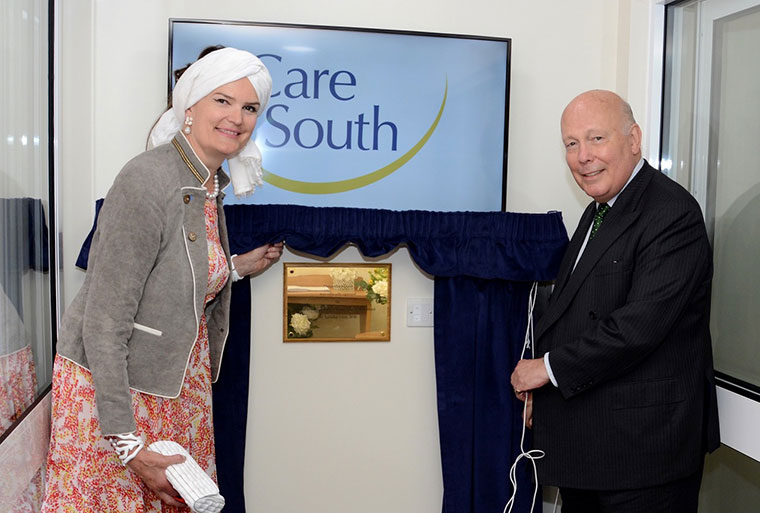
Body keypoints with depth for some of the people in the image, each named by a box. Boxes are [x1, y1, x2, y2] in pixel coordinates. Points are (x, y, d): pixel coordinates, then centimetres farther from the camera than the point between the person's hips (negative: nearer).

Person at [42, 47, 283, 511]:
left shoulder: (211, 183, 4)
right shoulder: (147, 181, -22)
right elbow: (103, 322, -22)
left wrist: (237, 267, 13)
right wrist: (129, 445, -22)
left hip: (179, 382, 8)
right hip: (109, 387, -8)